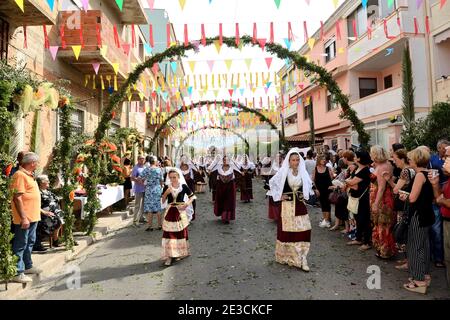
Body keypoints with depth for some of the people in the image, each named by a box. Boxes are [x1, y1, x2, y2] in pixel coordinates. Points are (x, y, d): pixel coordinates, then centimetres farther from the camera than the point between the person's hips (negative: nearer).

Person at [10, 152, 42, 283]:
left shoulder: (29, 175, 14)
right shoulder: (20, 175, -16)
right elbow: (17, 198, -21)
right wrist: (23, 218, -23)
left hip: (33, 217, 10)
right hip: (25, 218, -10)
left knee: (30, 242, 20)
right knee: (20, 245, -1)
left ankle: (28, 266, 33)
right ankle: (18, 273, 7)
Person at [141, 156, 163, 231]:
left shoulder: (147, 170, -9)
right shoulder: (159, 169, 0)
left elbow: (140, 178, -10)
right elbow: (161, 180, 6)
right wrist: (161, 187, 20)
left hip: (149, 190, -3)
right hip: (158, 189, 4)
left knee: (149, 208, 3)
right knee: (158, 208, 12)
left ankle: (150, 226, 5)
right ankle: (159, 225, 17)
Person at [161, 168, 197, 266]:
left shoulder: (183, 186, -5)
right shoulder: (167, 187, -1)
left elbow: (192, 196, 4)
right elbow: (163, 201, 0)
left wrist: (187, 203, -13)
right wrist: (166, 193, -18)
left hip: (180, 212, 0)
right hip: (170, 212, 1)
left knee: (181, 233, 10)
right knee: (169, 234, -3)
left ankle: (180, 253, 27)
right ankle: (169, 256, 5)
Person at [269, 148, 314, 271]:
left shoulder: (303, 172, 4)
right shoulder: (283, 172, -6)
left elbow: (309, 185, 20)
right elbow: (272, 182, 2)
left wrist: (305, 195, 7)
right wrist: (278, 196, -3)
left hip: (300, 205, 3)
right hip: (287, 205, -3)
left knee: (302, 231, -2)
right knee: (287, 231, 6)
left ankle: (300, 259, 8)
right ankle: (284, 257, 25)